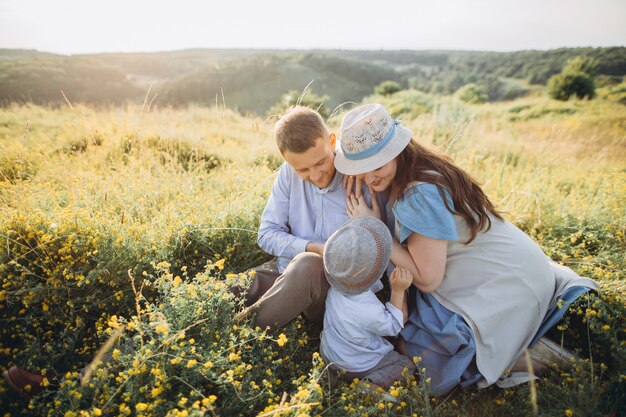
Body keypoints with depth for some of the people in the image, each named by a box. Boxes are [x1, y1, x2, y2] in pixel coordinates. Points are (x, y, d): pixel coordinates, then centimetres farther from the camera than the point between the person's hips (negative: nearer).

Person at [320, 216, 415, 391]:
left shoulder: (335, 285, -23)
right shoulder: (370, 312, -42)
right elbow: (395, 325, -17)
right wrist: (399, 290, -21)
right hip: (356, 368, -7)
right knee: (406, 365, 10)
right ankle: (376, 385, -9)